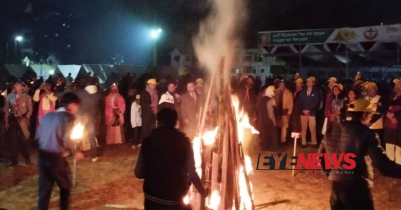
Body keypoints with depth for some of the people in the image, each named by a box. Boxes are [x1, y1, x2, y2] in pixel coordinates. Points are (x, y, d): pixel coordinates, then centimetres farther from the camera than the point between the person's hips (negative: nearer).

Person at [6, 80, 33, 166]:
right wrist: (6, 120, 1)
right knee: (13, 141, 6)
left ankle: (27, 159, 19)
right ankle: (14, 160, 17)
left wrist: (26, 118, -15)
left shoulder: (27, 97, -1)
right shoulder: (10, 96, 5)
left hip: (22, 120, -2)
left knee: (22, 140, 2)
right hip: (12, 119, 2)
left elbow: (30, 109, -1)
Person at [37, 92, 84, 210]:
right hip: (56, 158, -6)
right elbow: (66, 142, -16)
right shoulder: (68, 117, -10)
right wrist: (75, 153, 0)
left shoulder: (47, 116, 10)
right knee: (66, 186, 16)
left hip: (42, 156, 6)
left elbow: (39, 136, 10)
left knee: (44, 189, 12)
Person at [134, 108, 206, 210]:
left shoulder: (149, 141, -7)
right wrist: (202, 191, 8)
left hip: (152, 198, 1)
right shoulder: (184, 141, -8)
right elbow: (191, 173, -10)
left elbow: (138, 173, -3)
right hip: (175, 199, -1)